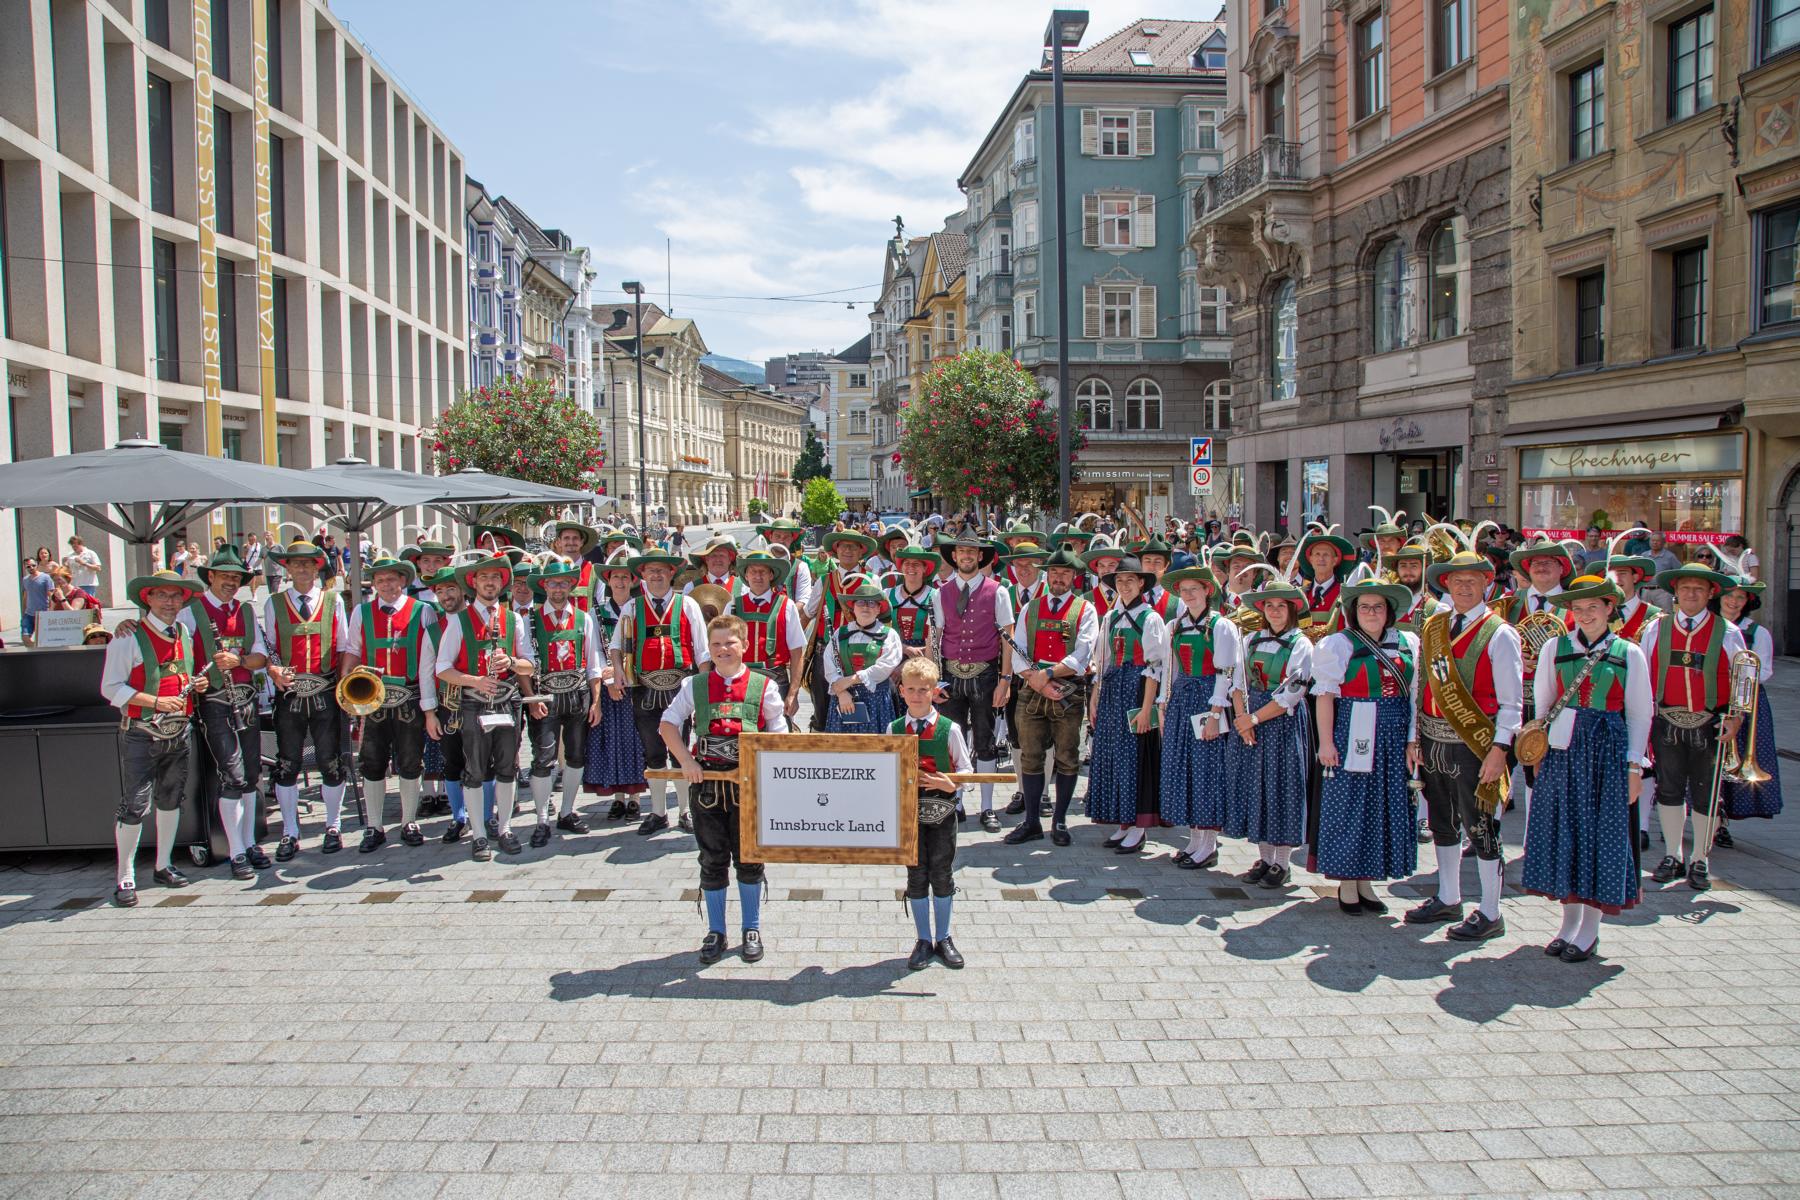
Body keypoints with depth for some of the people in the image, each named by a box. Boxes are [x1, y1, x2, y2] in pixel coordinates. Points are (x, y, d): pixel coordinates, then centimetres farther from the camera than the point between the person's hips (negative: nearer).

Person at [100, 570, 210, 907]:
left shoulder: (185, 635, 11)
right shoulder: (129, 638, -9)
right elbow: (111, 688, -10)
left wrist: (197, 685, 3)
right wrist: (156, 701, -19)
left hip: (179, 732, 6)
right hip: (142, 735, -6)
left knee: (171, 799, 14)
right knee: (135, 804, -6)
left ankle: (164, 866, 27)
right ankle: (125, 878, 4)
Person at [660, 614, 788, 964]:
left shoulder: (763, 686, -1)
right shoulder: (694, 686, 4)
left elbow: (779, 734, 2)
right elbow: (668, 724, 6)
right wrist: (686, 762, -7)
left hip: (749, 782, -1)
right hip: (706, 782, 1)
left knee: (749, 858, 9)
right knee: (712, 860, 10)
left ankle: (752, 929, 25)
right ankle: (715, 932, 23)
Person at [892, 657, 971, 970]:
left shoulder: (949, 728, -5)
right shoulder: (895, 729, 1)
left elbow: (966, 768, 0)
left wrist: (950, 784, -19)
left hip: (942, 811, -1)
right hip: (909, 812, 1)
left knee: (942, 875, 8)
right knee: (916, 876, 8)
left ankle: (943, 938, 24)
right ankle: (924, 941, 20)